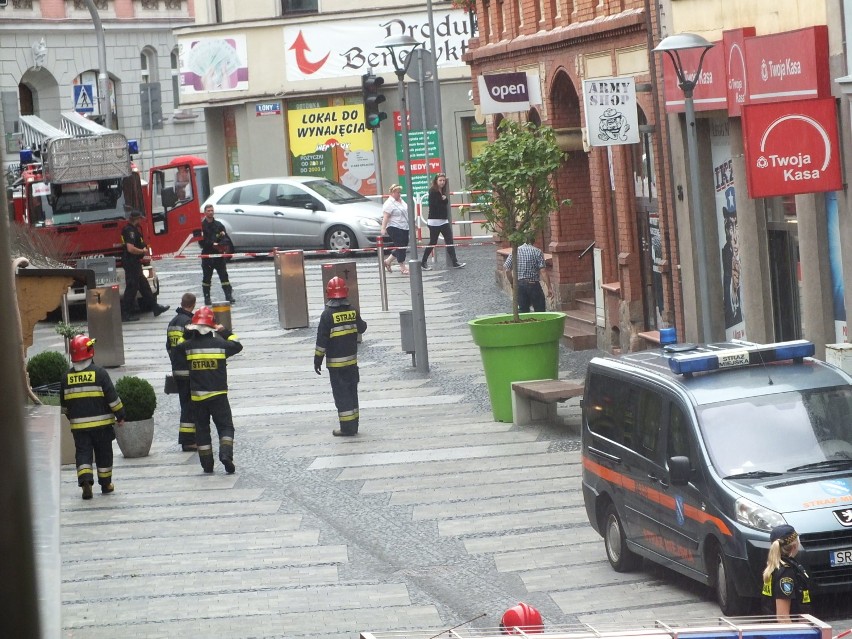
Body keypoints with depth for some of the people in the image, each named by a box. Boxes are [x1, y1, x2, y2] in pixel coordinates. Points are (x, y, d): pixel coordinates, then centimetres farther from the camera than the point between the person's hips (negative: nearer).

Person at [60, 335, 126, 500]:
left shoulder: (67, 377, 1)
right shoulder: (99, 373, -10)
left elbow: (64, 404, 11)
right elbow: (112, 398, -9)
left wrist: (71, 418, 26)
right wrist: (120, 415, 2)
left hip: (78, 424, 2)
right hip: (101, 423, -2)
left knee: (83, 453, 3)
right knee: (103, 453, 11)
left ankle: (85, 481, -18)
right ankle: (106, 484, 19)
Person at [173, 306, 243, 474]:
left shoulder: (188, 346, -5)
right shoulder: (220, 343, -8)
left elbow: (177, 349, 16)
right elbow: (237, 345, 10)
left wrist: (186, 334, 18)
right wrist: (225, 332, 21)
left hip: (197, 396, 2)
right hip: (218, 395, -2)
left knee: (202, 429, 12)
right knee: (225, 426, 4)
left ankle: (207, 464, 11)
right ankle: (226, 454, -19)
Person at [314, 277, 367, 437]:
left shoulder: (328, 315, -15)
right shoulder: (353, 311, -2)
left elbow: (322, 340, -14)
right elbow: (362, 328, 15)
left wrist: (317, 360, -6)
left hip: (335, 362, -5)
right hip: (352, 360, 5)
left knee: (341, 393, -1)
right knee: (352, 392, 15)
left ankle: (347, 427, -2)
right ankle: (353, 425, 20)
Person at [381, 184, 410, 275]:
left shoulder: (401, 201, 15)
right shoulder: (389, 203, -12)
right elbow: (386, 217, -18)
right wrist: (383, 228, -25)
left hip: (404, 227, 9)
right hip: (394, 228, -9)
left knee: (403, 247, 10)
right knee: (400, 247, -7)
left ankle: (388, 261, 24)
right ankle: (402, 267, -1)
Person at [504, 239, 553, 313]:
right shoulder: (537, 251, -6)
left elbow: (507, 270, 0)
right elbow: (543, 271, -13)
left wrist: (512, 283, 14)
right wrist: (549, 288, -12)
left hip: (520, 285, 3)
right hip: (533, 284, -3)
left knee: (523, 312, 9)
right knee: (540, 312, 4)